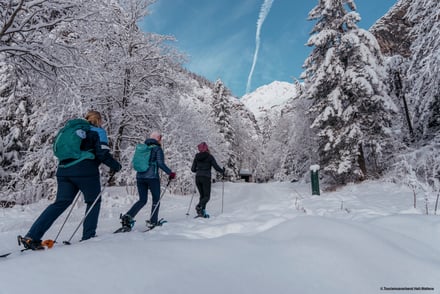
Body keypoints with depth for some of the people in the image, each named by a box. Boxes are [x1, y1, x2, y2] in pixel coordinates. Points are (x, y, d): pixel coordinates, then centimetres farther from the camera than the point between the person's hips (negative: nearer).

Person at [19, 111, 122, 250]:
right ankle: (88, 236, 10)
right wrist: (116, 165, 3)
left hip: (63, 170, 6)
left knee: (61, 203, 7)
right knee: (94, 201, 10)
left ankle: (32, 237, -1)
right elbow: (103, 153, -9)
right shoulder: (99, 131, 3)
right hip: (85, 171, -6)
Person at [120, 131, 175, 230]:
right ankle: (153, 222, 12)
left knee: (142, 200, 14)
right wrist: (170, 173, -9)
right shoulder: (157, 148, -5)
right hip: (152, 177, -6)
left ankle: (127, 216, -3)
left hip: (140, 176, 6)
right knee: (156, 199, 11)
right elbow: (160, 163, -15)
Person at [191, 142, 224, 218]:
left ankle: (202, 212, 6)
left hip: (198, 178, 5)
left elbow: (193, 169, 10)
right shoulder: (209, 156, -5)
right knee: (207, 196, 1)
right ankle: (199, 206, -26)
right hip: (206, 178, -5)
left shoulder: (197, 157, 7)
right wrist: (222, 171, 11)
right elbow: (216, 167, -7)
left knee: (202, 195, 15)